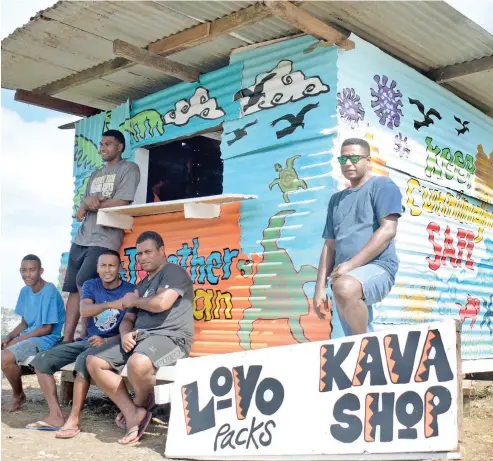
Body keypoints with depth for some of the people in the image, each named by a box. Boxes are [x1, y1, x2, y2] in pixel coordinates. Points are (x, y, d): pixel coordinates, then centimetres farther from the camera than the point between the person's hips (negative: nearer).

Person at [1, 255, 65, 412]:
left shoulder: (49, 292, -16)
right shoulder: (25, 291, 8)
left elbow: (47, 329, -16)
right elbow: (24, 323, 13)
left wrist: (17, 339, -15)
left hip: (46, 339, -8)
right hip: (28, 335, 8)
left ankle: (18, 395, 1)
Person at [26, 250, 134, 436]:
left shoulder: (130, 291, -5)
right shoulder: (90, 285, 6)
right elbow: (84, 311, -15)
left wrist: (106, 341, -26)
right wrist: (110, 304, -33)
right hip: (87, 340, 6)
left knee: (84, 360, -36)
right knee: (42, 360, -9)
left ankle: (73, 420, -28)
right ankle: (55, 415, -9)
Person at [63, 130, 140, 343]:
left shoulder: (129, 168, 1)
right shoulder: (95, 175, 23)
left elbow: (121, 203, -12)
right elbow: (81, 212, 16)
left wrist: (91, 204, 1)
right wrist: (88, 202, -8)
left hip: (105, 239, -7)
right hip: (82, 238, 7)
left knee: (84, 283, -18)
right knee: (72, 288, 3)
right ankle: (67, 338, 7)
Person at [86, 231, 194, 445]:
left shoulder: (174, 272, -1)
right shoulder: (142, 285, 26)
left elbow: (161, 303, -19)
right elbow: (128, 319, 23)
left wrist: (133, 301, 1)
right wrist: (125, 334, -3)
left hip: (170, 338, -9)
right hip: (139, 337, 9)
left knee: (138, 363, -39)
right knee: (94, 361, -3)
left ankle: (140, 406, -3)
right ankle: (132, 414, -8)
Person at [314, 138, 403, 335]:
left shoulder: (382, 186, 4)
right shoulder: (336, 199, 23)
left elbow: (388, 230, -10)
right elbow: (330, 245, 21)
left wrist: (351, 264, -19)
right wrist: (320, 287, 8)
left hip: (378, 267, -8)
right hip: (346, 277, 8)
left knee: (344, 287, -36)